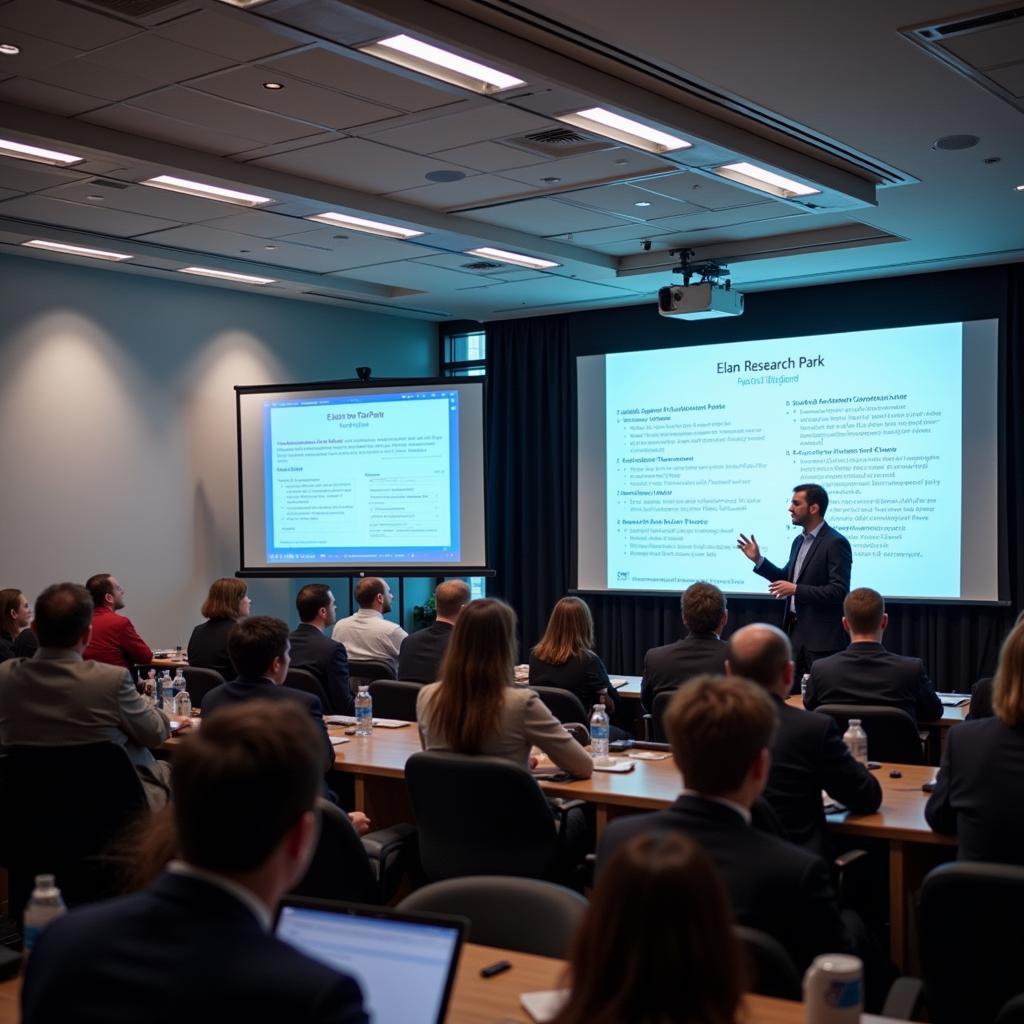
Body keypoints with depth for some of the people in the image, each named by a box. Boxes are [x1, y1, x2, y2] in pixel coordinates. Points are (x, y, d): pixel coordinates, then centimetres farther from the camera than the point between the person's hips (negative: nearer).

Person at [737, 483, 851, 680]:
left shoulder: (835, 543, -14)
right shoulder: (799, 541, 14)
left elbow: (839, 591, -20)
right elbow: (787, 578, 22)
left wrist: (796, 590, -22)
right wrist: (758, 560, 11)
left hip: (822, 637, -8)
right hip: (795, 630, 8)